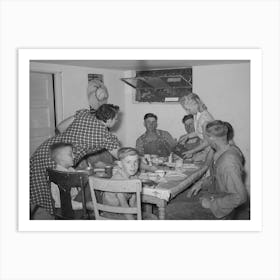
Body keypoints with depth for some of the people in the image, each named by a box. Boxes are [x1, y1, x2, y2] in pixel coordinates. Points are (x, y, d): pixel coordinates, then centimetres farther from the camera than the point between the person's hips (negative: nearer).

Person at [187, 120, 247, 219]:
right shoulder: (229, 149, -3)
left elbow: (240, 197, -31)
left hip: (221, 210, -9)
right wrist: (201, 183, 4)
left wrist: (212, 204, -23)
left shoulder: (228, 163, -32)